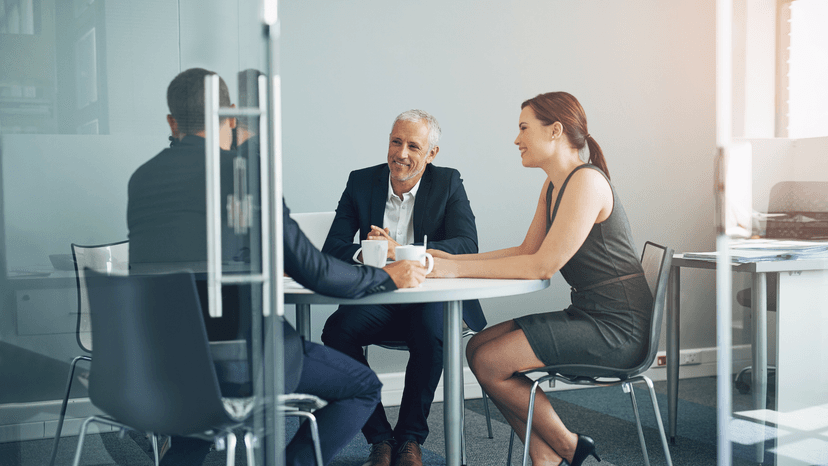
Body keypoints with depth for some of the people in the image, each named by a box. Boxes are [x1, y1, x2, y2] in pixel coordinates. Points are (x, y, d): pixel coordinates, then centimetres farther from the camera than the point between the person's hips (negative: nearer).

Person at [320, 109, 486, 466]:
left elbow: (467, 246, -15)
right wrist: (364, 254, -27)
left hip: (431, 302, -2)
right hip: (376, 301, 2)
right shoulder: (361, 182, 5)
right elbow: (332, 249, -2)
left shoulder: (448, 183, 0)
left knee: (431, 330, -35)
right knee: (337, 329, -28)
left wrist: (401, 251, -29)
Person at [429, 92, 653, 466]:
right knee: (479, 347, 3)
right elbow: (528, 251, 12)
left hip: (616, 327, -10)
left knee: (490, 362, -12)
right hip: (588, 315, 10)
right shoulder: (553, 186, 13)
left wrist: (458, 270, -19)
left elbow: (544, 265, -21)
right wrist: (452, 260, 3)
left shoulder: (587, 182, -17)